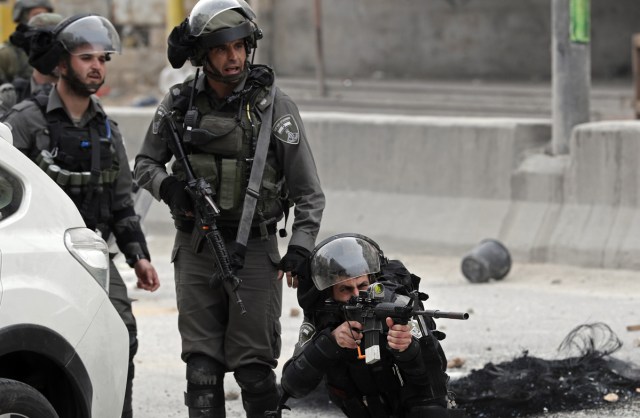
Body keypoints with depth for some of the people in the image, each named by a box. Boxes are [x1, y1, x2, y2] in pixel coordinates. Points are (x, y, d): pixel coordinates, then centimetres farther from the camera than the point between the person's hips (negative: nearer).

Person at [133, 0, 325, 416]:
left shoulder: (273, 105, -6)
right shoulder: (181, 103, 2)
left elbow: (309, 192, -4)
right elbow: (145, 162, 15)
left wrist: (301, 247, -16)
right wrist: (168, 186, -7)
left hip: (254, 251, -3)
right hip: (196, 249, 3)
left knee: (254, 367, -1)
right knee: (202, 366, 3)